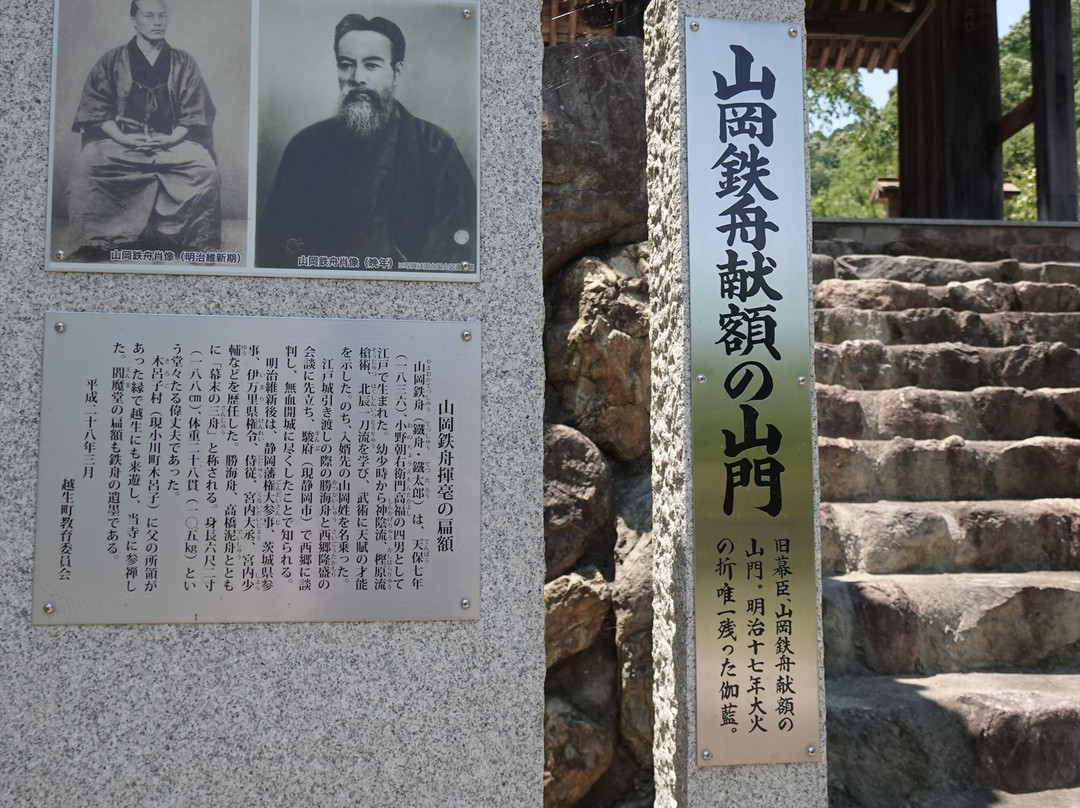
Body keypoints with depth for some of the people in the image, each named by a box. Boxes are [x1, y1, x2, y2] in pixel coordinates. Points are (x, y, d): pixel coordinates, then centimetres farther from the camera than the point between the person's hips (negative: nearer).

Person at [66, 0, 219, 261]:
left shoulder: (183, 64, 13)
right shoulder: (112, 61, 11)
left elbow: (196, 112, 7)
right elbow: (94, 106, 6)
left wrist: (172, 138, -11)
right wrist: (120, 137, -12)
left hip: (172, 142, 0)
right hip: (120, 141, 1)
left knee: (205, 169, -31)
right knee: (86, 165, -28)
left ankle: (202, 244, -19)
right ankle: (92, 244, -18)